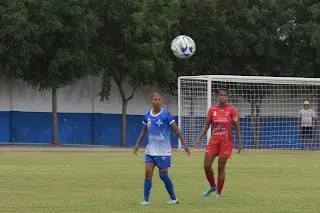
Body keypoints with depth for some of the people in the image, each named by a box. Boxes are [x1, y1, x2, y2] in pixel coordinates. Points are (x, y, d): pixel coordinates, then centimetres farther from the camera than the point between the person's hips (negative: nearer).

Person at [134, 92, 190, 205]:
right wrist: (138, 144, 16)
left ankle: (173, 198, 14)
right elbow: (144, 130, 20)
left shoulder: (166, 114, -9)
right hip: (150, 150, 4)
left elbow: (177, 130, -7)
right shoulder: (147, 115, 4)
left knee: (163, 175, -3)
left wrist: (184, 144, -10)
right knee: (148, 173, -6)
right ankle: (146, 199, -2)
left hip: (163, 151, -4)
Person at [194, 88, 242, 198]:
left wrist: (239, 142, -4)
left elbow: (237, 126, 1)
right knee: (206, 166, -2)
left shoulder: (231, 109, -3)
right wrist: (199, 138, 1)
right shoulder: (212, 109, 5)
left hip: (226, 142, -3)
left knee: (221, 167, -1)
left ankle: (219, 192, 11)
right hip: (213, 140, 3)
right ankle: (212, 186, 23)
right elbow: (207, 125, 10)